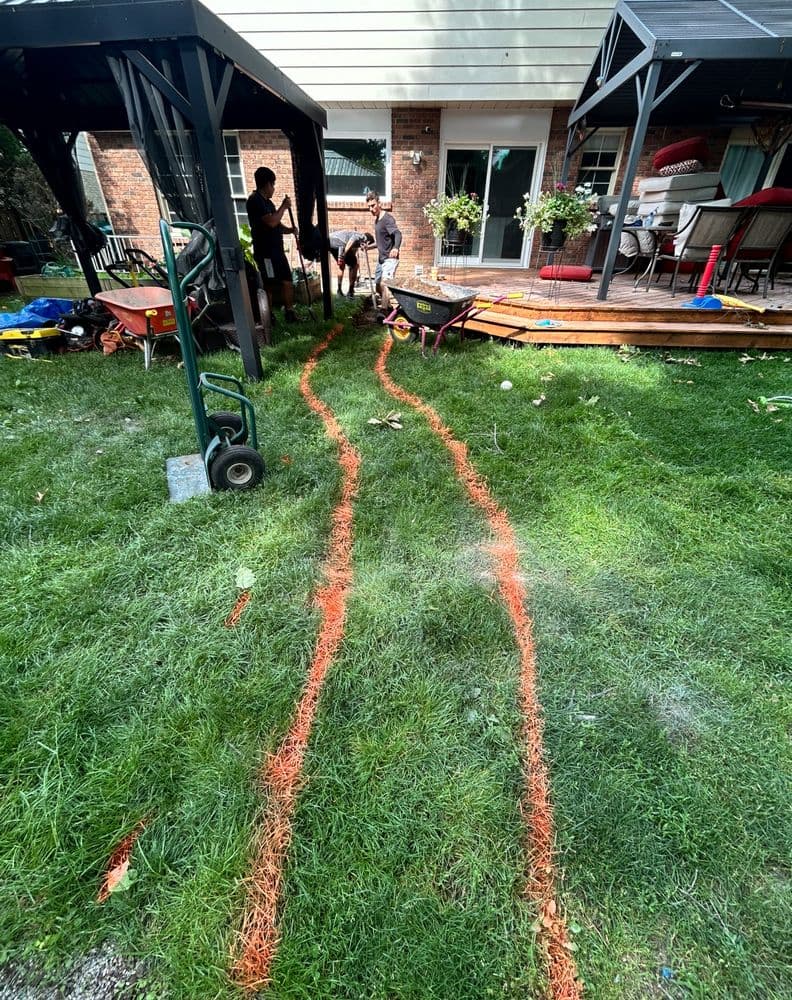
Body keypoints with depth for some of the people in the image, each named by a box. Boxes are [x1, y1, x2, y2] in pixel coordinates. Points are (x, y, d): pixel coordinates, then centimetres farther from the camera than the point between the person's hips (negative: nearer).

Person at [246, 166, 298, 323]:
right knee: (268, 285, -2)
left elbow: (277, 224, 23)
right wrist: (284, 207, -10)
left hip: (276, 250, 9)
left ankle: (289, 312, 17)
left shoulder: (267, 202, 18)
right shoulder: (255, 201, -12)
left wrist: (289, 230, 3)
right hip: (265, 252, -9)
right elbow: (271, 222, -23)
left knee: (287, 281, 8)